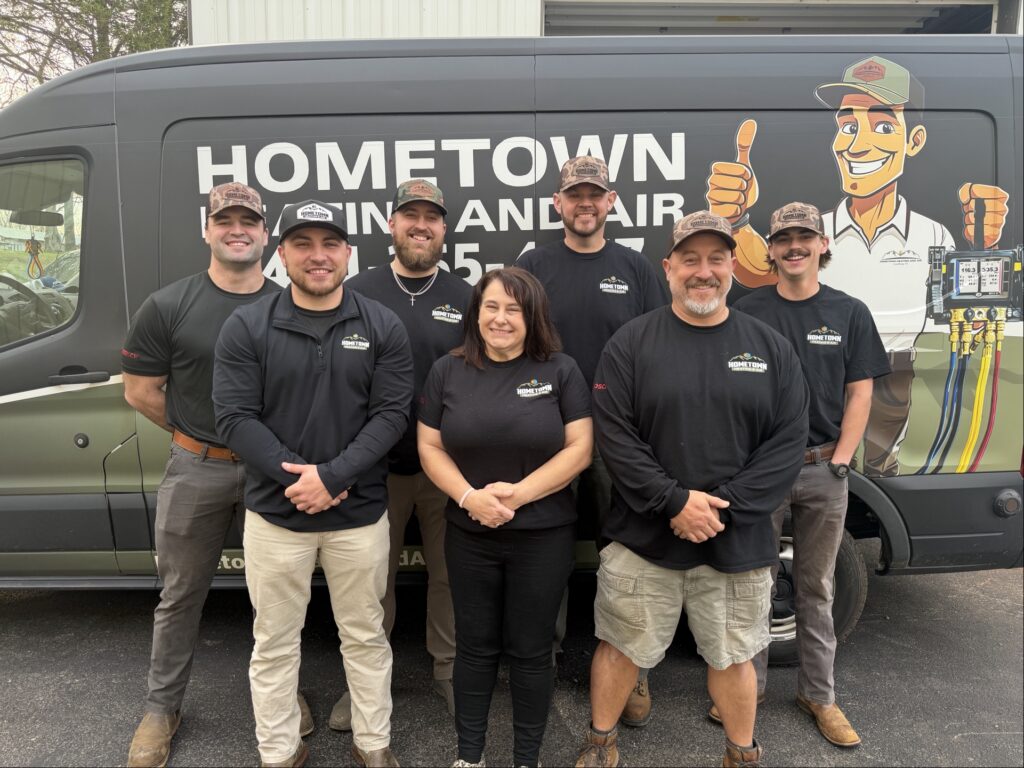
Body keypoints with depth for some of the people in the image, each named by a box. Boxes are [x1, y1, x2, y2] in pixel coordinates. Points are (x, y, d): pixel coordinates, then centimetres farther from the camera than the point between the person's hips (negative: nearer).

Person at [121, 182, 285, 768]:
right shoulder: (169, 307, -4)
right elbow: (140, 391, 0)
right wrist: (197, 434, 0)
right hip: (196, 471, -1)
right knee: (182, 593, 12)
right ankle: (162, 708, 31)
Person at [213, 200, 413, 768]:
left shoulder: (382, 328, -2)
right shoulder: (246, 328, -2)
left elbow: (391, 414, -8)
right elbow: (234, 417, -7)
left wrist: (332, 476, -18)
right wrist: (295, 475, -17)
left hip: (360, 514, 0)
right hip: (274, 514, 0)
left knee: (365, 636, 15)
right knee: (274, 643, 14)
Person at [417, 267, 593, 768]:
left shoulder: (560, 371, -4)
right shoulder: (447, 371, 2)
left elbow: (580, 448, -8)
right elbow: (430, 448, 1)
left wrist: (520, 493, -18)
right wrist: (469, 496, -16)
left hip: (544, 536, -1)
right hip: (468, 534, 2)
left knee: (531, 651, 11)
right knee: (475, 646, 15)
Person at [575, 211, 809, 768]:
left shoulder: (770, 347, 3)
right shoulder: (631, 342, -3)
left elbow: (787, 443, -3)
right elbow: (614, 435, -10)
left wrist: (724, 508, -13)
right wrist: (675, 501, -17)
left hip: (738, 544, 2)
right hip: (643, 538, -1)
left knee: (732, 656, 17)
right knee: (622, 648, 13)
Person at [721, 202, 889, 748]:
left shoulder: (849, 313, 5)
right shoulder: (746, 312, 1)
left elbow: (859, 393, 3)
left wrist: (839, 461, -6)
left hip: (824, 469, 2)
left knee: (816, 587, 13)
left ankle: (818, 694, 27)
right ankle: (747, 684, 24)